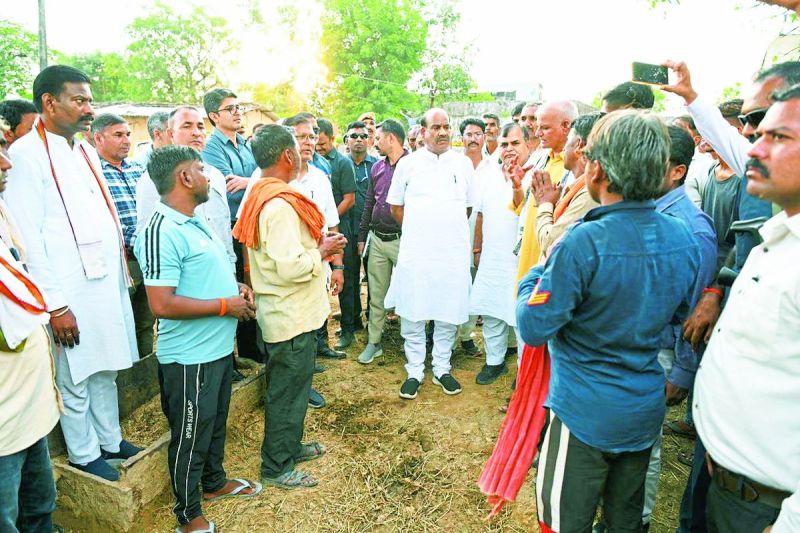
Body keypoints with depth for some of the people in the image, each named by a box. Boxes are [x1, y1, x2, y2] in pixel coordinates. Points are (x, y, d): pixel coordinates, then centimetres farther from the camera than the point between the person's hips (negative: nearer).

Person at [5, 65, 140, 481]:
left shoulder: (85, 151, 12)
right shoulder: (25, 155, -11)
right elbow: (28, 238, -15)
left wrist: (122, 272, 13)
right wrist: (55, 304, -16)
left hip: (107, 285, 7)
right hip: (70, 294, -7)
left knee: (105, 370, 18)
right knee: (74, 380, 9)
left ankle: (110, 440, 35)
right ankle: (83, 454, 27)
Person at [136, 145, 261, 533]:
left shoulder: (194, 223, 8)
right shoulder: (163, 233, -23)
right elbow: (162, 305, -28)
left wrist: (237, 288, 3)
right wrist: (225, 306, -21)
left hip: (218, 348, 9)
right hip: (189, 358, -9)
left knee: (215, 424, 25)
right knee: (190, 436, 10)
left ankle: (214, 481, 47)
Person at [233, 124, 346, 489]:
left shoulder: (259, 196, 8)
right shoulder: (280, 205, -25)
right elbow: (291, 267, -31)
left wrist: (314, 241, 5)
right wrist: (321, 252, -14)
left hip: (285, 312, 10)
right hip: (292, 316, -10)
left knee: (290, 386, 23)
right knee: (287, 392, 6)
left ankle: (290, 446, 41)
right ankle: (277, 467, 24)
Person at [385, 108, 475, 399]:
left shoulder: (463, 163, 8)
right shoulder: (408, 163, 4)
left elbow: (469, 206, 16)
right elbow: (396, 206, 10)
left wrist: (450, 231, 12)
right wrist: (417, 230, 7)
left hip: (453, 252, 1)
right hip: (415, 252, -1)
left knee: (448, 315, 9)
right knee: (412, 315, 4)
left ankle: (442, 369, 25)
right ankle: (414, 372, 20)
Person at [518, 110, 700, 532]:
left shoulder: (583, 242, -27)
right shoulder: (683, 238, -5)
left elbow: (533, 328, -21)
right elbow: (680, 318, 10)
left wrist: (535, 273, -6)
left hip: (585, 414, -6)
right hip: (646, 413, 7)